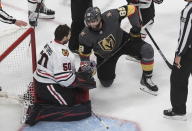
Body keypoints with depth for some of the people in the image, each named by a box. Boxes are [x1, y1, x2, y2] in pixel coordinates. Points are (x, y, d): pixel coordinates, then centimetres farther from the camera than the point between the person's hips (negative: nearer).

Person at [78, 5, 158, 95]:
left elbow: (130, 9, -22)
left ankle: (146, 79, -3)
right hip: (105, 56, 1)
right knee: (106, 83, 2)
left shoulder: (110, 16, -33)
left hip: (123, 41, -1)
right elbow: (84, 55, -10)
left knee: (147, 50, -23)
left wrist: (136, 27, -23)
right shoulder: (85, 36, -26)